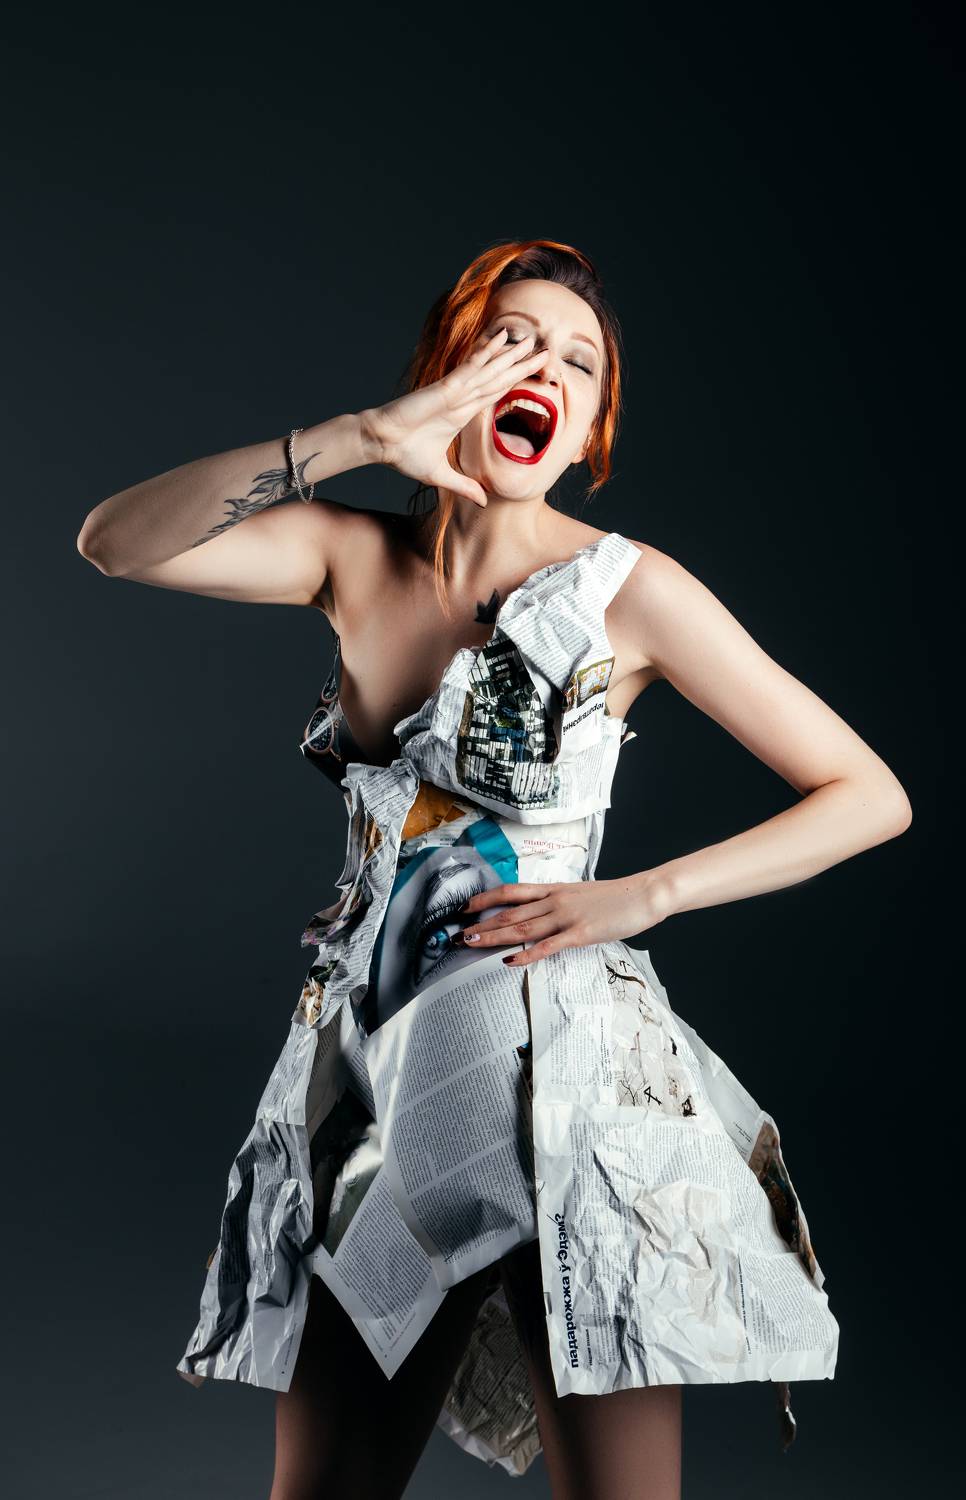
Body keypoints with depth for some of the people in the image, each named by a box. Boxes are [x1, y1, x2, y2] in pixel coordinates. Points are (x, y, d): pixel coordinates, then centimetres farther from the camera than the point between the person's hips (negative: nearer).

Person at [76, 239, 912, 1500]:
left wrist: (638, 897, -12)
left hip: (560, 1063, -3)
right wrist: (357, 436, -21)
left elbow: (872, 797, -3)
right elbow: (116, 542, -12)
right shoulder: (354, 558, 5)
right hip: (371, 1052, 4)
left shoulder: (628, 589, -5)